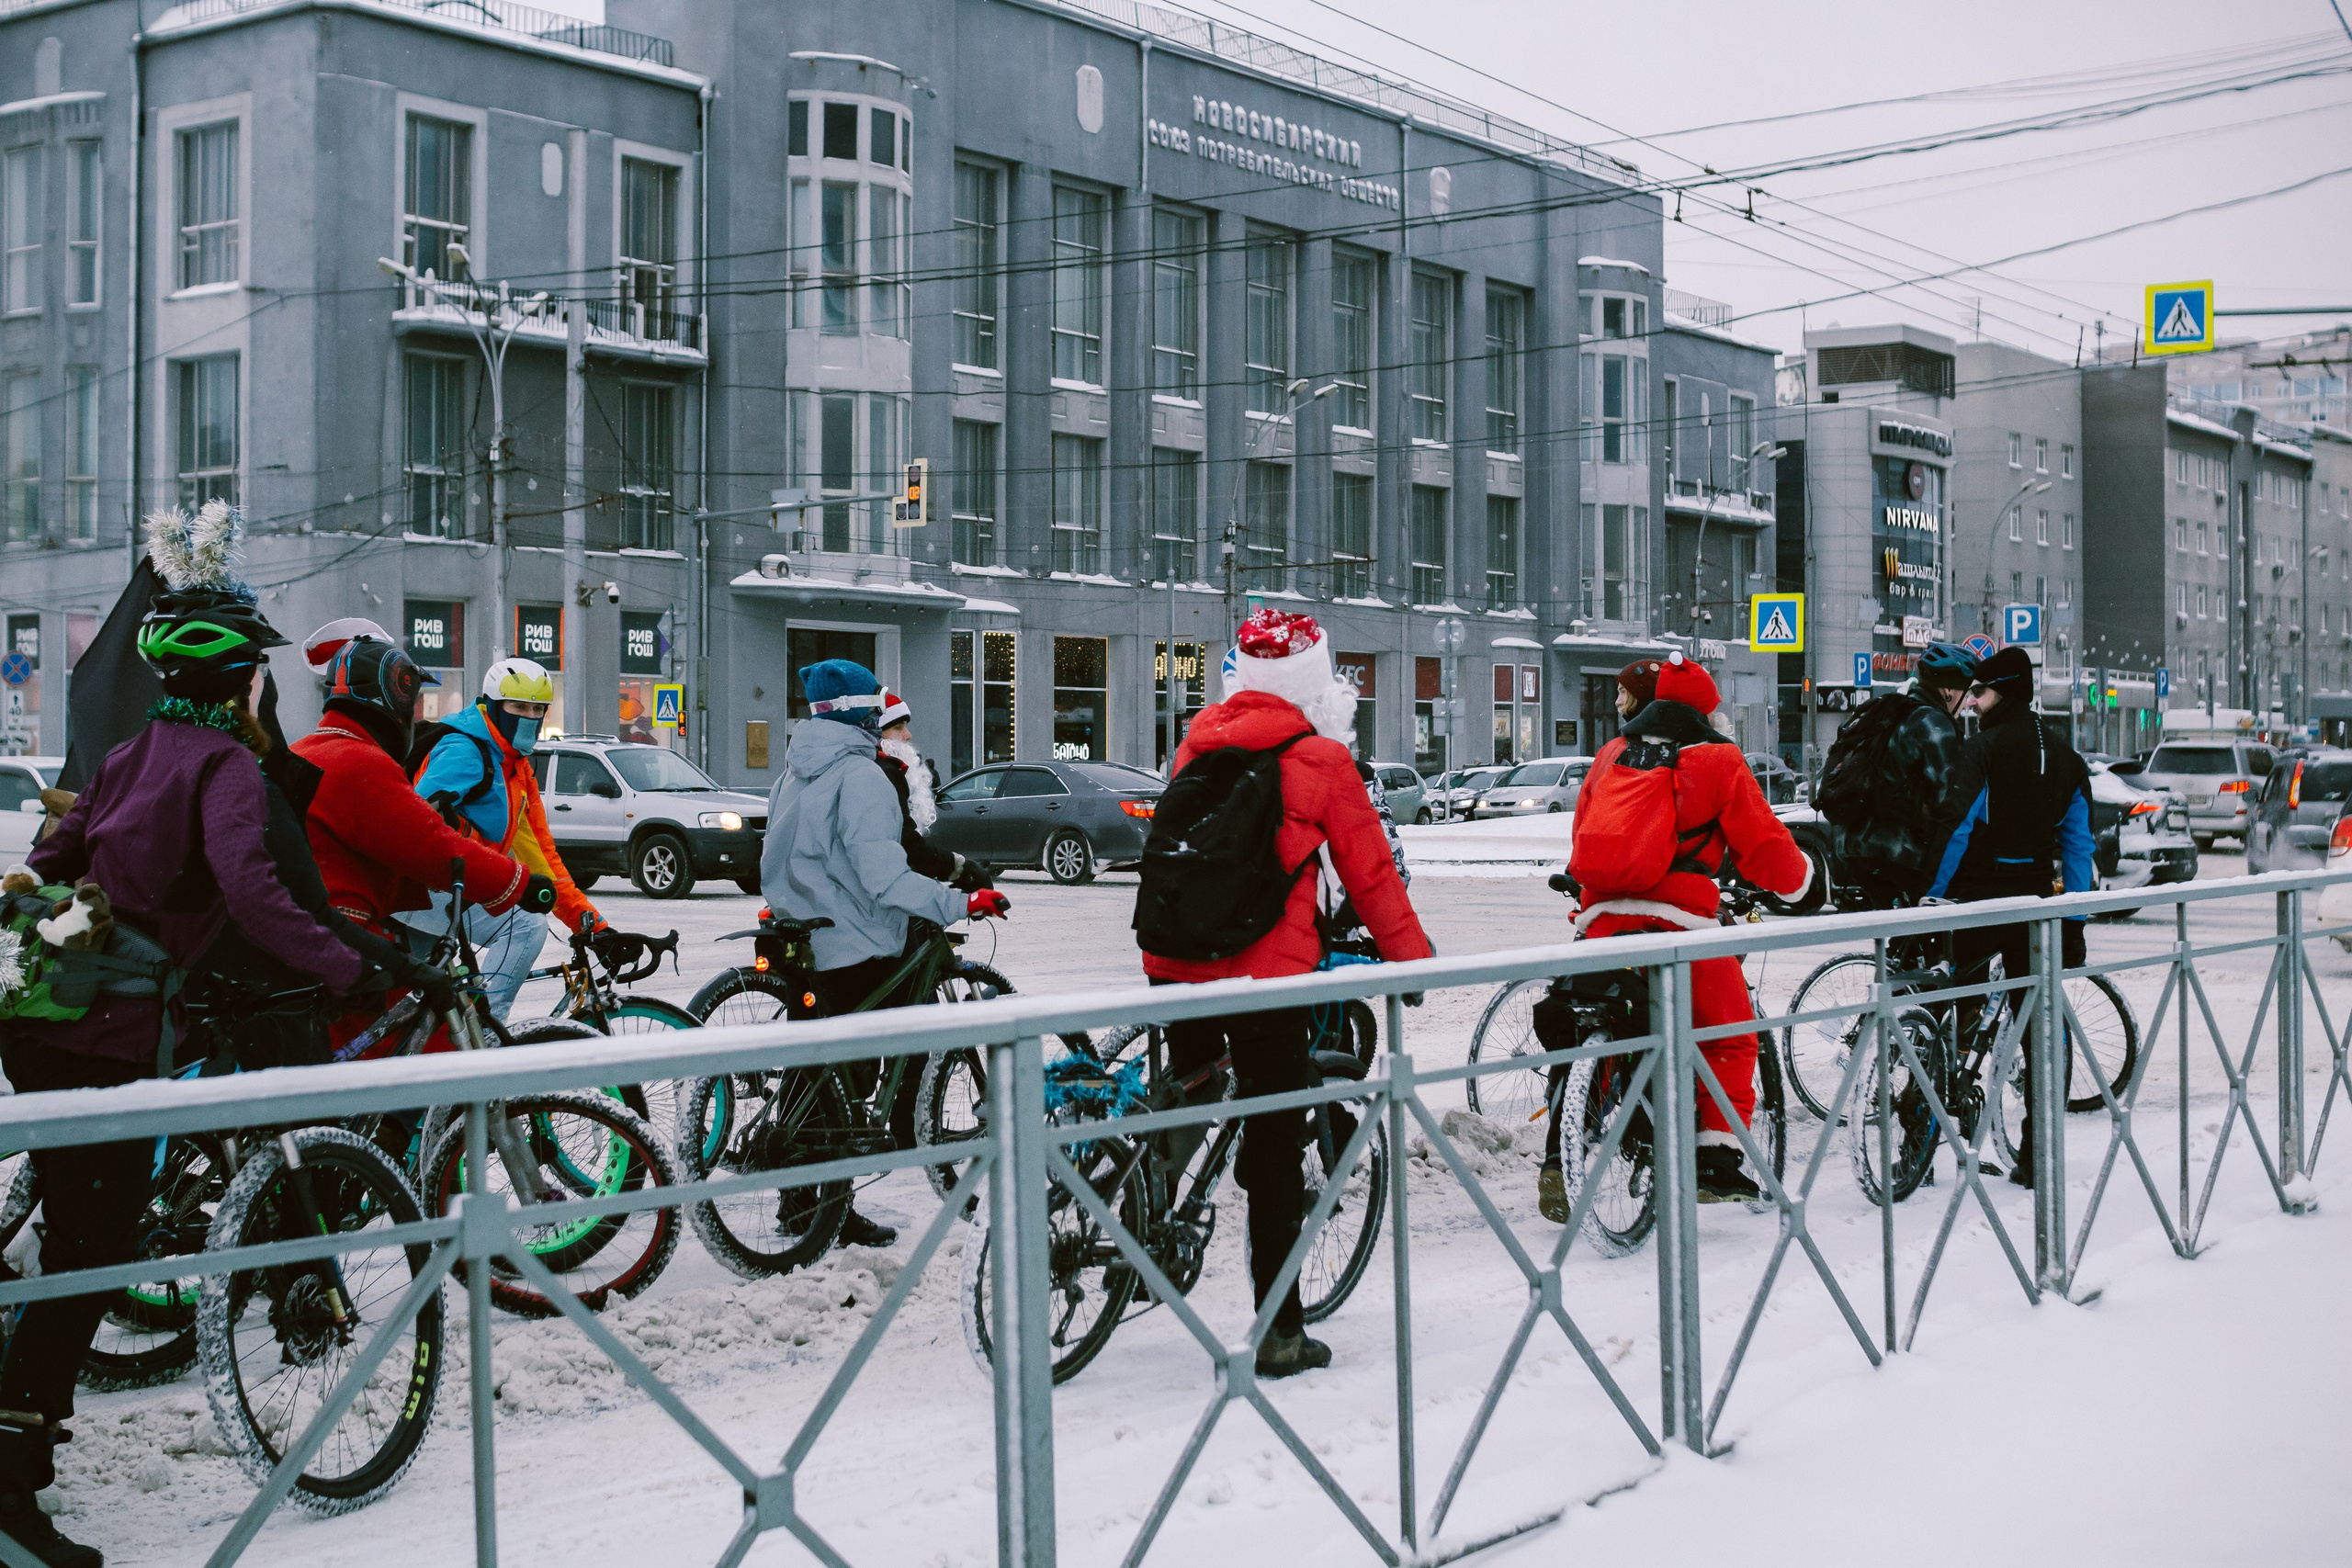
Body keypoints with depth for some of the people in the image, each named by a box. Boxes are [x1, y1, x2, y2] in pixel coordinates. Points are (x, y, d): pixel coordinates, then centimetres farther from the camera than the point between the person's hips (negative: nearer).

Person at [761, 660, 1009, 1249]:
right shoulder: (860, 775, -18)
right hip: (857, 948, -9)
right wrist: (961, 903, -25)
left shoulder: (795, 773, 10)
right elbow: (884, 878, -26)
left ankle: (796, 1192, 25)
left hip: (804, 940, 9)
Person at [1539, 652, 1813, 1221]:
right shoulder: (1717, 761, 2)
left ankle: (1560, 1154, 6)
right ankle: (1716, 1163, 7)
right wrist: (1802, 879, 21)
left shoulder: (1610, 757, 16)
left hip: (1603, 916, 4)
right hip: (1680, 923, -4)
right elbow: (1763, 846, 2)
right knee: (1729, 1036, 13)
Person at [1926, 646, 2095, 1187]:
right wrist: (2074, 922, 14)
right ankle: (2038, 1157, 9)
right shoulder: (2066, 757, 11)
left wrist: (1929, 898, -11)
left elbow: (1957, 831, -16)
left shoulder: (1982, 750, -10)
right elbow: (2079, 843, 12)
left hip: (1978, 899, -6)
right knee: (2040, 1027, 7)